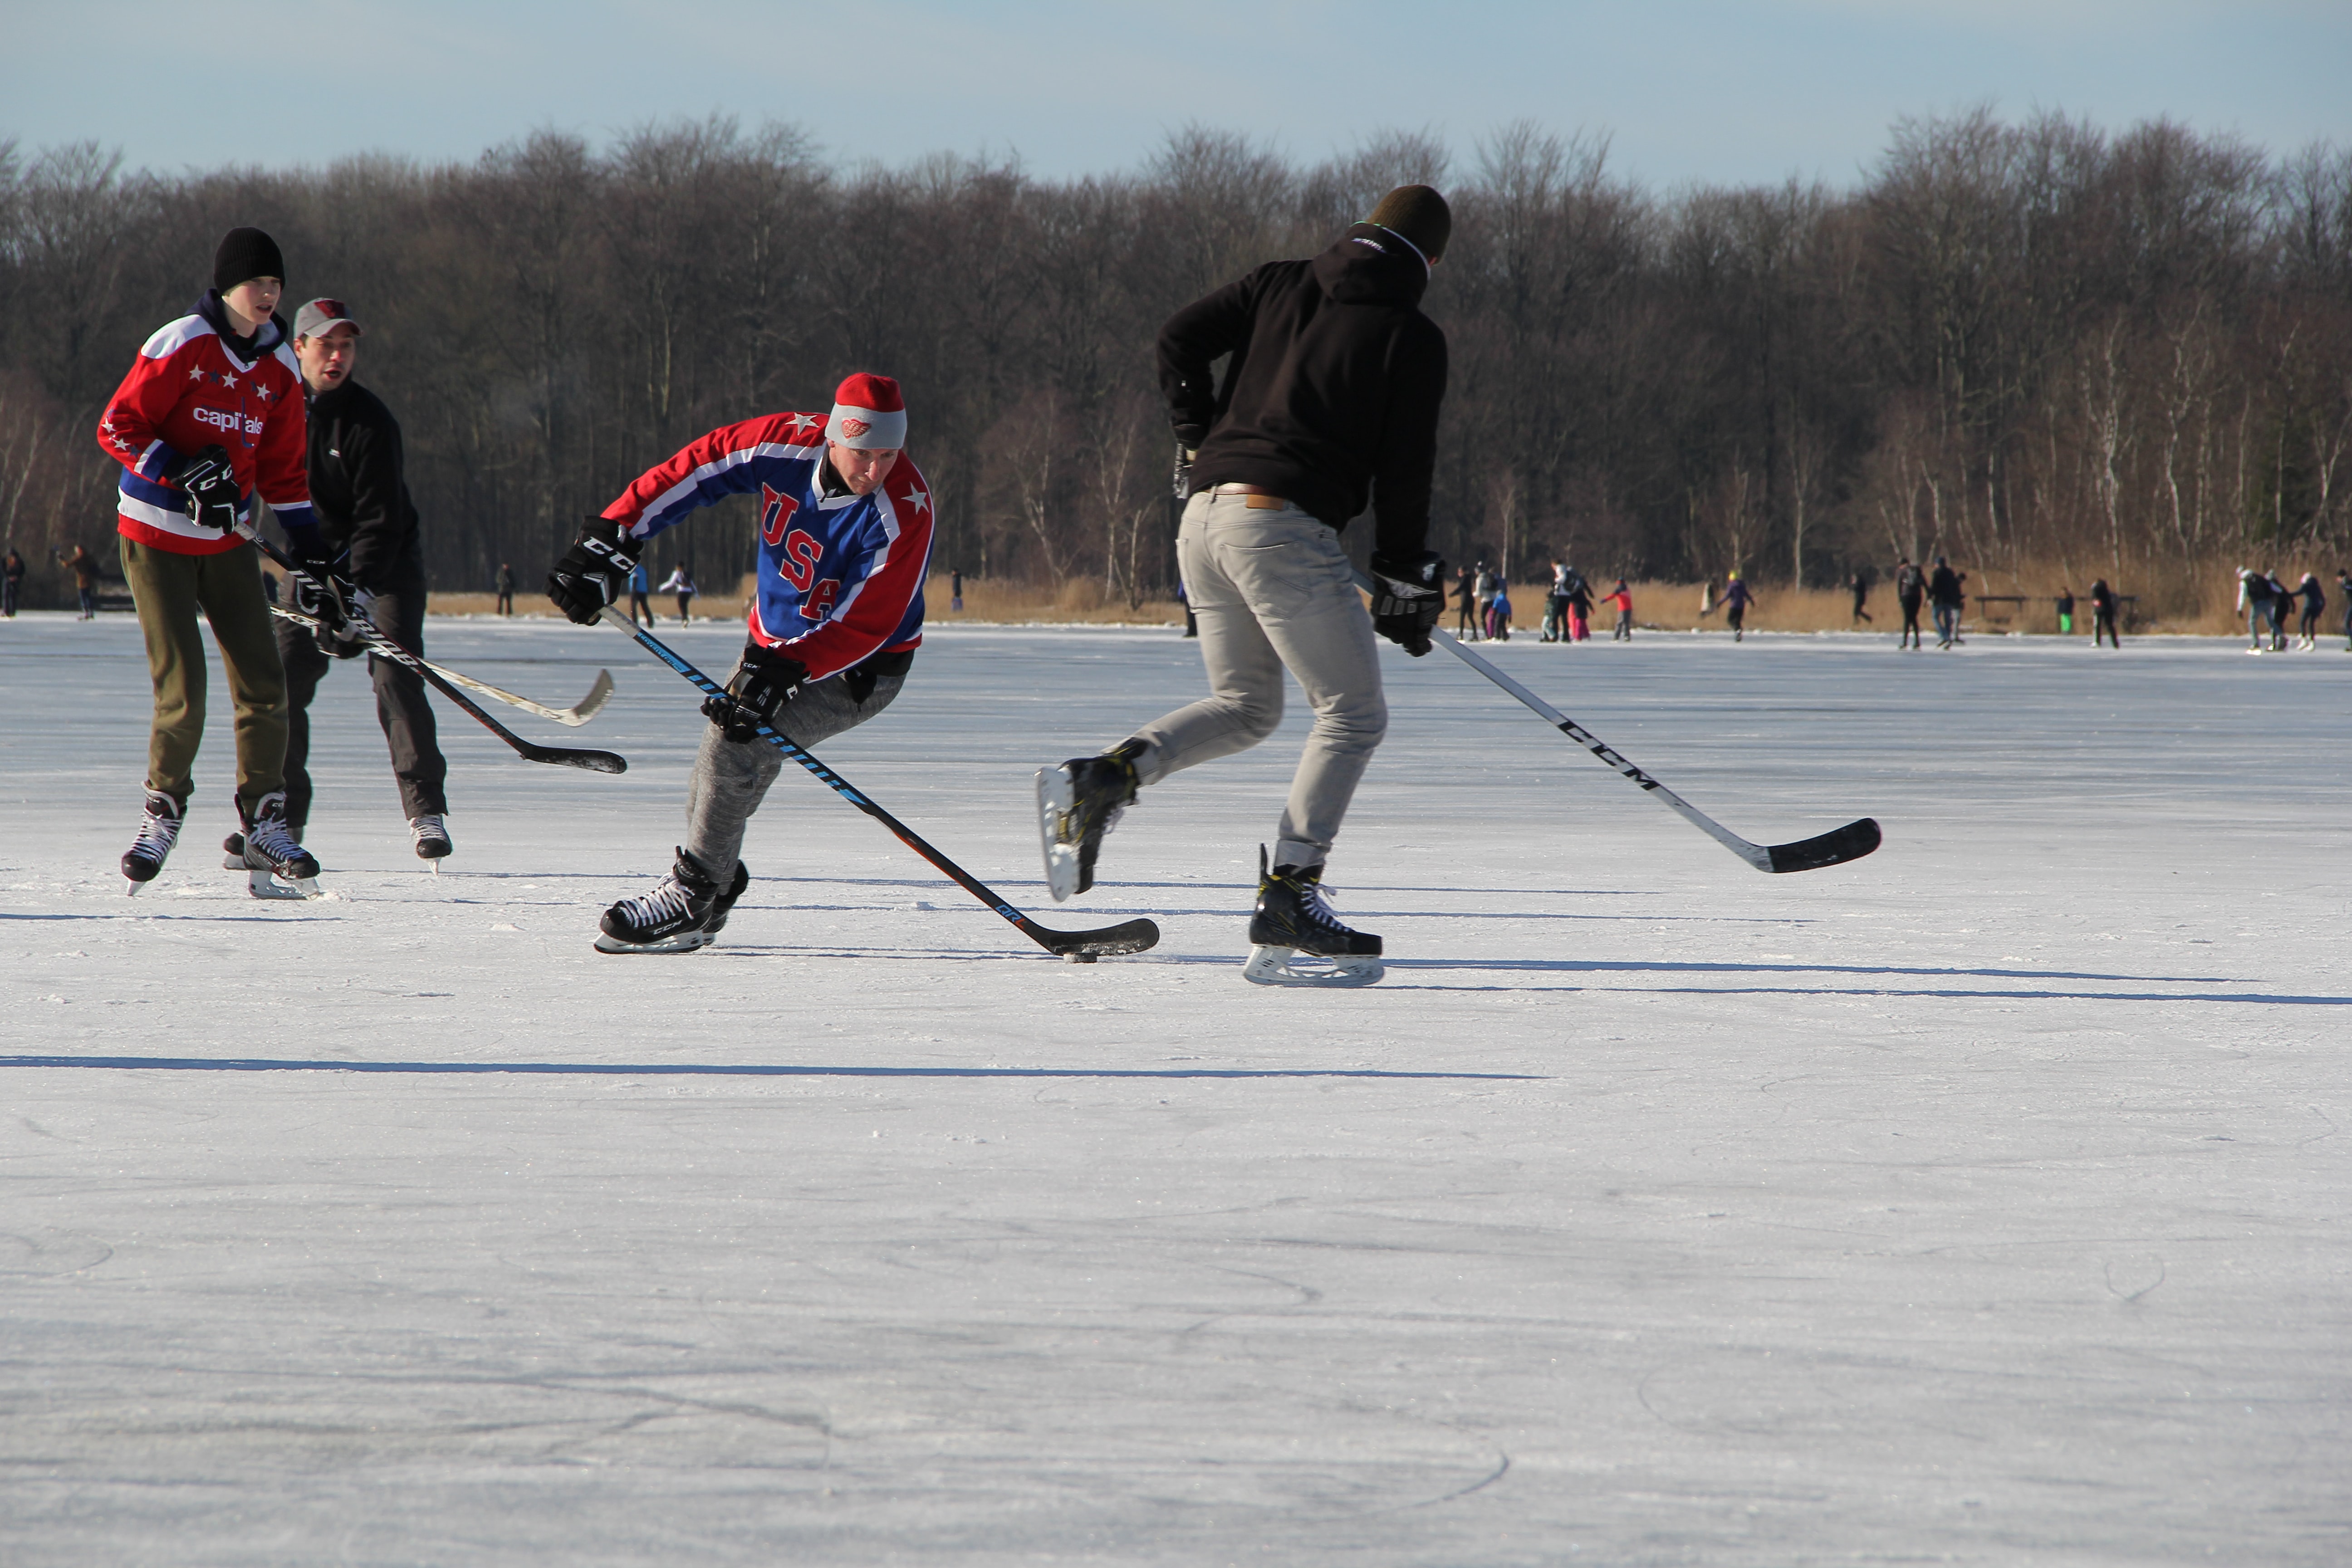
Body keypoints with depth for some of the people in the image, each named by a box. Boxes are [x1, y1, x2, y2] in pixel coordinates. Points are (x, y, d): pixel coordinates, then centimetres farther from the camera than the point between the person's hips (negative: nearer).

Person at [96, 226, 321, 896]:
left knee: (263, 684, -2)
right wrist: (179, 471, -25)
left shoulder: (280, 368, 6)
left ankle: (264, 826, 7)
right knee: (182, 689, -9)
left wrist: (310, 549, 7)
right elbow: (118, 426, -12)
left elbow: (283, 466, 14)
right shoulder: (180, 347, -12)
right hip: (156, 536, -5)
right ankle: (163, 810, 12)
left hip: (227, 539, 5)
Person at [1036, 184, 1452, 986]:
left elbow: (1180, 339, 10)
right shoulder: (1412, 338, 0)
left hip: (1204, 518, 7)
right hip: (1285, 525, -7)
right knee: (1353, 716, 1)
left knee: (1244, 707, 22)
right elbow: (1403, 470, -3)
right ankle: (1286, 904, -9)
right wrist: (1406, 581, 5)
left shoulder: (1279, 286, 16)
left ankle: (1103, 777, 0)